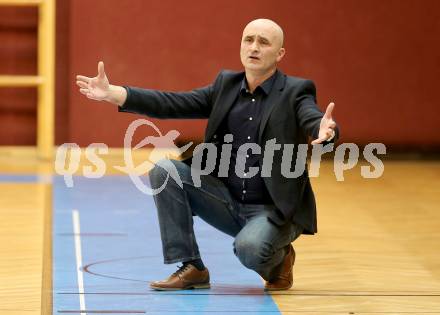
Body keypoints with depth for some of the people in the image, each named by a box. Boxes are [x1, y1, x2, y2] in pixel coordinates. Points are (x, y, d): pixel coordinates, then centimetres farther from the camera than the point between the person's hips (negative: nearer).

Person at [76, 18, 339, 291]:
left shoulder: (295, 92, -7)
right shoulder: (226, 85, 7)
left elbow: (315, 122, -27)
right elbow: (172, 103, 0)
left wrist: (325, 132, -53)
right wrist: (112, 93, -11)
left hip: (274, 210, -5)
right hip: (227, 202, 5)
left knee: (249, 248, -35)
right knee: (165, 171, -13)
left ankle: (278, 259, 3)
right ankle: (191, 268, -8)